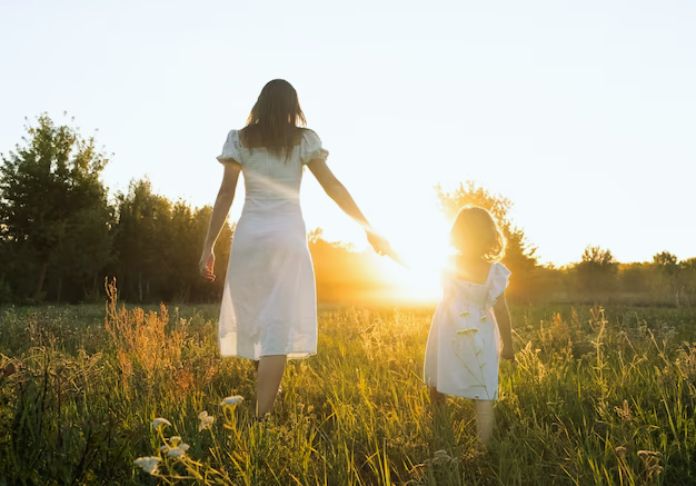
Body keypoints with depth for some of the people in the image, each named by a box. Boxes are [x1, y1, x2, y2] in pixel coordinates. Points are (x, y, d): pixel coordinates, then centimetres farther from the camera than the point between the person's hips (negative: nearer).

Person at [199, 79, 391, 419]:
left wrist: (209, 246, 4)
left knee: (252, 321, 15)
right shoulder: (303, 140, 4)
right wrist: (369, 229, 3)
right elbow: (333, 187, 0)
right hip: (287, 236, -2)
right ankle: (261, 418, -10)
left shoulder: (239, 140, 7)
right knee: (280, 327, -4)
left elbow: (225, 194, 1)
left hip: (249, 236, 2)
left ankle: (265, 400, 23)